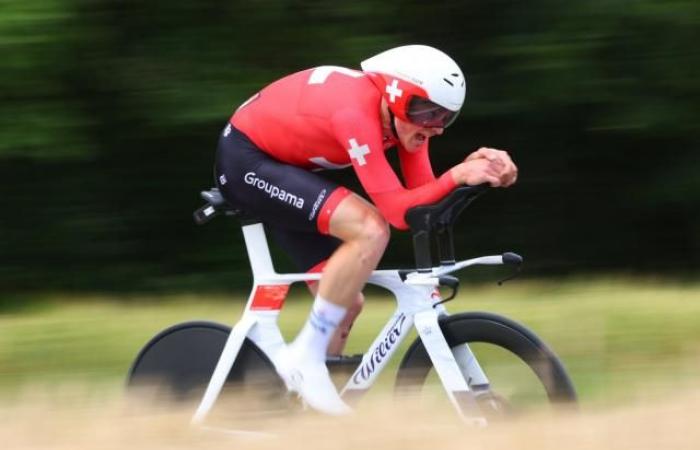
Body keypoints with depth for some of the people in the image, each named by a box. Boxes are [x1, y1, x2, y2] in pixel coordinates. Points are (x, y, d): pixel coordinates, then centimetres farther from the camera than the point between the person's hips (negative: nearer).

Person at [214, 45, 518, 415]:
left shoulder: (405, 115, -8)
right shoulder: (357, 112, -33)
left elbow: (423, 195, -10)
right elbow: (397, 211, -35)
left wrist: (481, 167, -23)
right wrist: (458, 176, -41)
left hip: (278, 164, 10)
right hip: (244, 160, -10)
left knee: (346, 303, 4)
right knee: (370, 230, -28)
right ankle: (305, 357, -19)